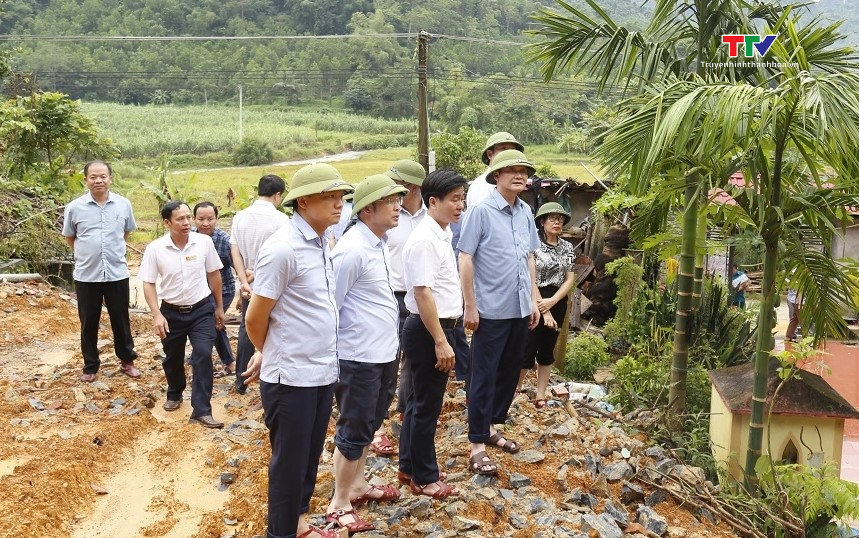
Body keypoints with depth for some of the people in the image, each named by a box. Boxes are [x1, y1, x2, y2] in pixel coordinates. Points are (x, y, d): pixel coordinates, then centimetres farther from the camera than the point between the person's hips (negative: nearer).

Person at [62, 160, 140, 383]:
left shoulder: (124, 204, -3)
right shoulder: (74, 207, -6)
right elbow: (69, 237, 9)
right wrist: (87, 254, 10)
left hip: (117, 273, 1)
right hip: (86, 275, 0)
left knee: (121, 320, 12)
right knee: (89, 322, 10)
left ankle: (127, 361, 28)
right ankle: (90, 366, 24)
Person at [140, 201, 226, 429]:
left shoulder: (204, 242, -10)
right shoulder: (155, 248, -13)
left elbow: (214, 275, 2)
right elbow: (148, 283, -6)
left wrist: (219, 307, 7)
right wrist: (157, 315, -16)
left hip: (202, 309, -1)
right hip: (171, 312, 1)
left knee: (203, 355, -12)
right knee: (172, 358, 16)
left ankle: (201, 411, -8)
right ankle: (174, 394, 44)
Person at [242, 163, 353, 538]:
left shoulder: (321, 243, 6)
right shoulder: (282, 248, -19)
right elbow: (255, 317, -12)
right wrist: (268, 354, 6)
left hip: (323, 373, 7)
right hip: (292, 377, -7)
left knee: (310, 457, 21)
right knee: (290, 461, 8)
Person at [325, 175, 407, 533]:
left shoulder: (381, 244, 8)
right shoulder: (352, 249, -20)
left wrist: (391, 343, 17)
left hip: (384, 354, 9)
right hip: (359, 358, -9)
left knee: (369, 425, 21)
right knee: (353, 430, 4)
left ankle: (357, 484, 39)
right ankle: (340, 503, 19)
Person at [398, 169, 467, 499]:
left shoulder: (442, 234, 10)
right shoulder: (424, 240, -20)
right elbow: (423, 293, -24)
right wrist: (440, 341, -23)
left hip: (440, 326, 10)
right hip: (427, 330, -10)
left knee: (420, 400, 19)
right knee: (427, 405, 2)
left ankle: (410, 467, 32)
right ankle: (424, 479, 16)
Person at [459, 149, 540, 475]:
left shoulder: (526, 212, 8)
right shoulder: (481, 211, -11)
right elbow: (465, 260, -11)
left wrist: (533, 300, 13)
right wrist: (470, 306, -13)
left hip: (520, 310, 6)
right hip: (491, 311, -6)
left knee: (510, 373, 15)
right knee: (484, 377, 1)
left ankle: (491, 426, 32)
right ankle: (477, 445, 9)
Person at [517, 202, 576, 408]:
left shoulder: (567, 247, 7)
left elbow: (570, 279, 4)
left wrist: (551, 302, -12)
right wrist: (543, 310, -15)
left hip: (557, 303, 5)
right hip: (534, 302, -5)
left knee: (547, 350, 10)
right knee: (527, 350, -5)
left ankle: (540, 395, 18)